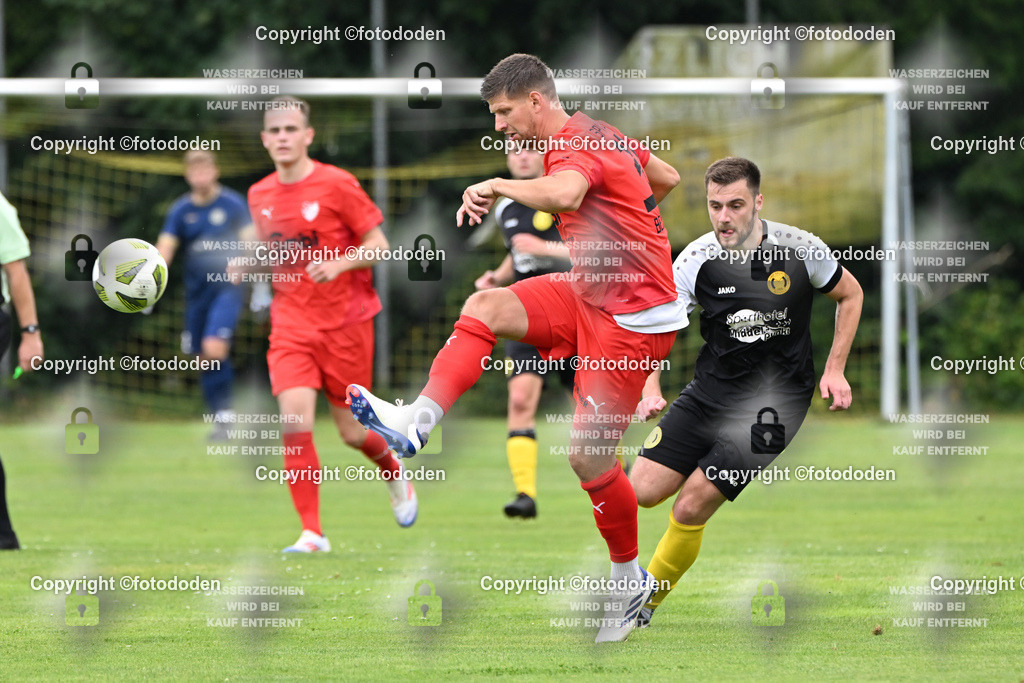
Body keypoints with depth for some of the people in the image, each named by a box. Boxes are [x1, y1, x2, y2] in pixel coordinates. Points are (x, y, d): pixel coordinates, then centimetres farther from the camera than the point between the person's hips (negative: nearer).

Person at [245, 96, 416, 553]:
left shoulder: (337, 185, -9)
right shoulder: (260, 196, 6)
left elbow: (379, 245, -6)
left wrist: (338, 264, -23)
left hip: (346, 322, -3)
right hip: (291, 323, 3)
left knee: (351, 432, 4)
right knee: (294, 423, -16)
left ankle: (395, 475, 40)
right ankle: (312, 533, -10)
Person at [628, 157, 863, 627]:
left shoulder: (799, 248, -11)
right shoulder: (697, 259, -8)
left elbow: (851, 295, 7)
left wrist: (835, 370, 0)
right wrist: (650, 389, -30)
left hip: (772, 406, -3)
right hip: (708, 394, 3)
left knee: (690, 509, -11)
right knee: (642, 490, -7)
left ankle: (645, 605, 8)